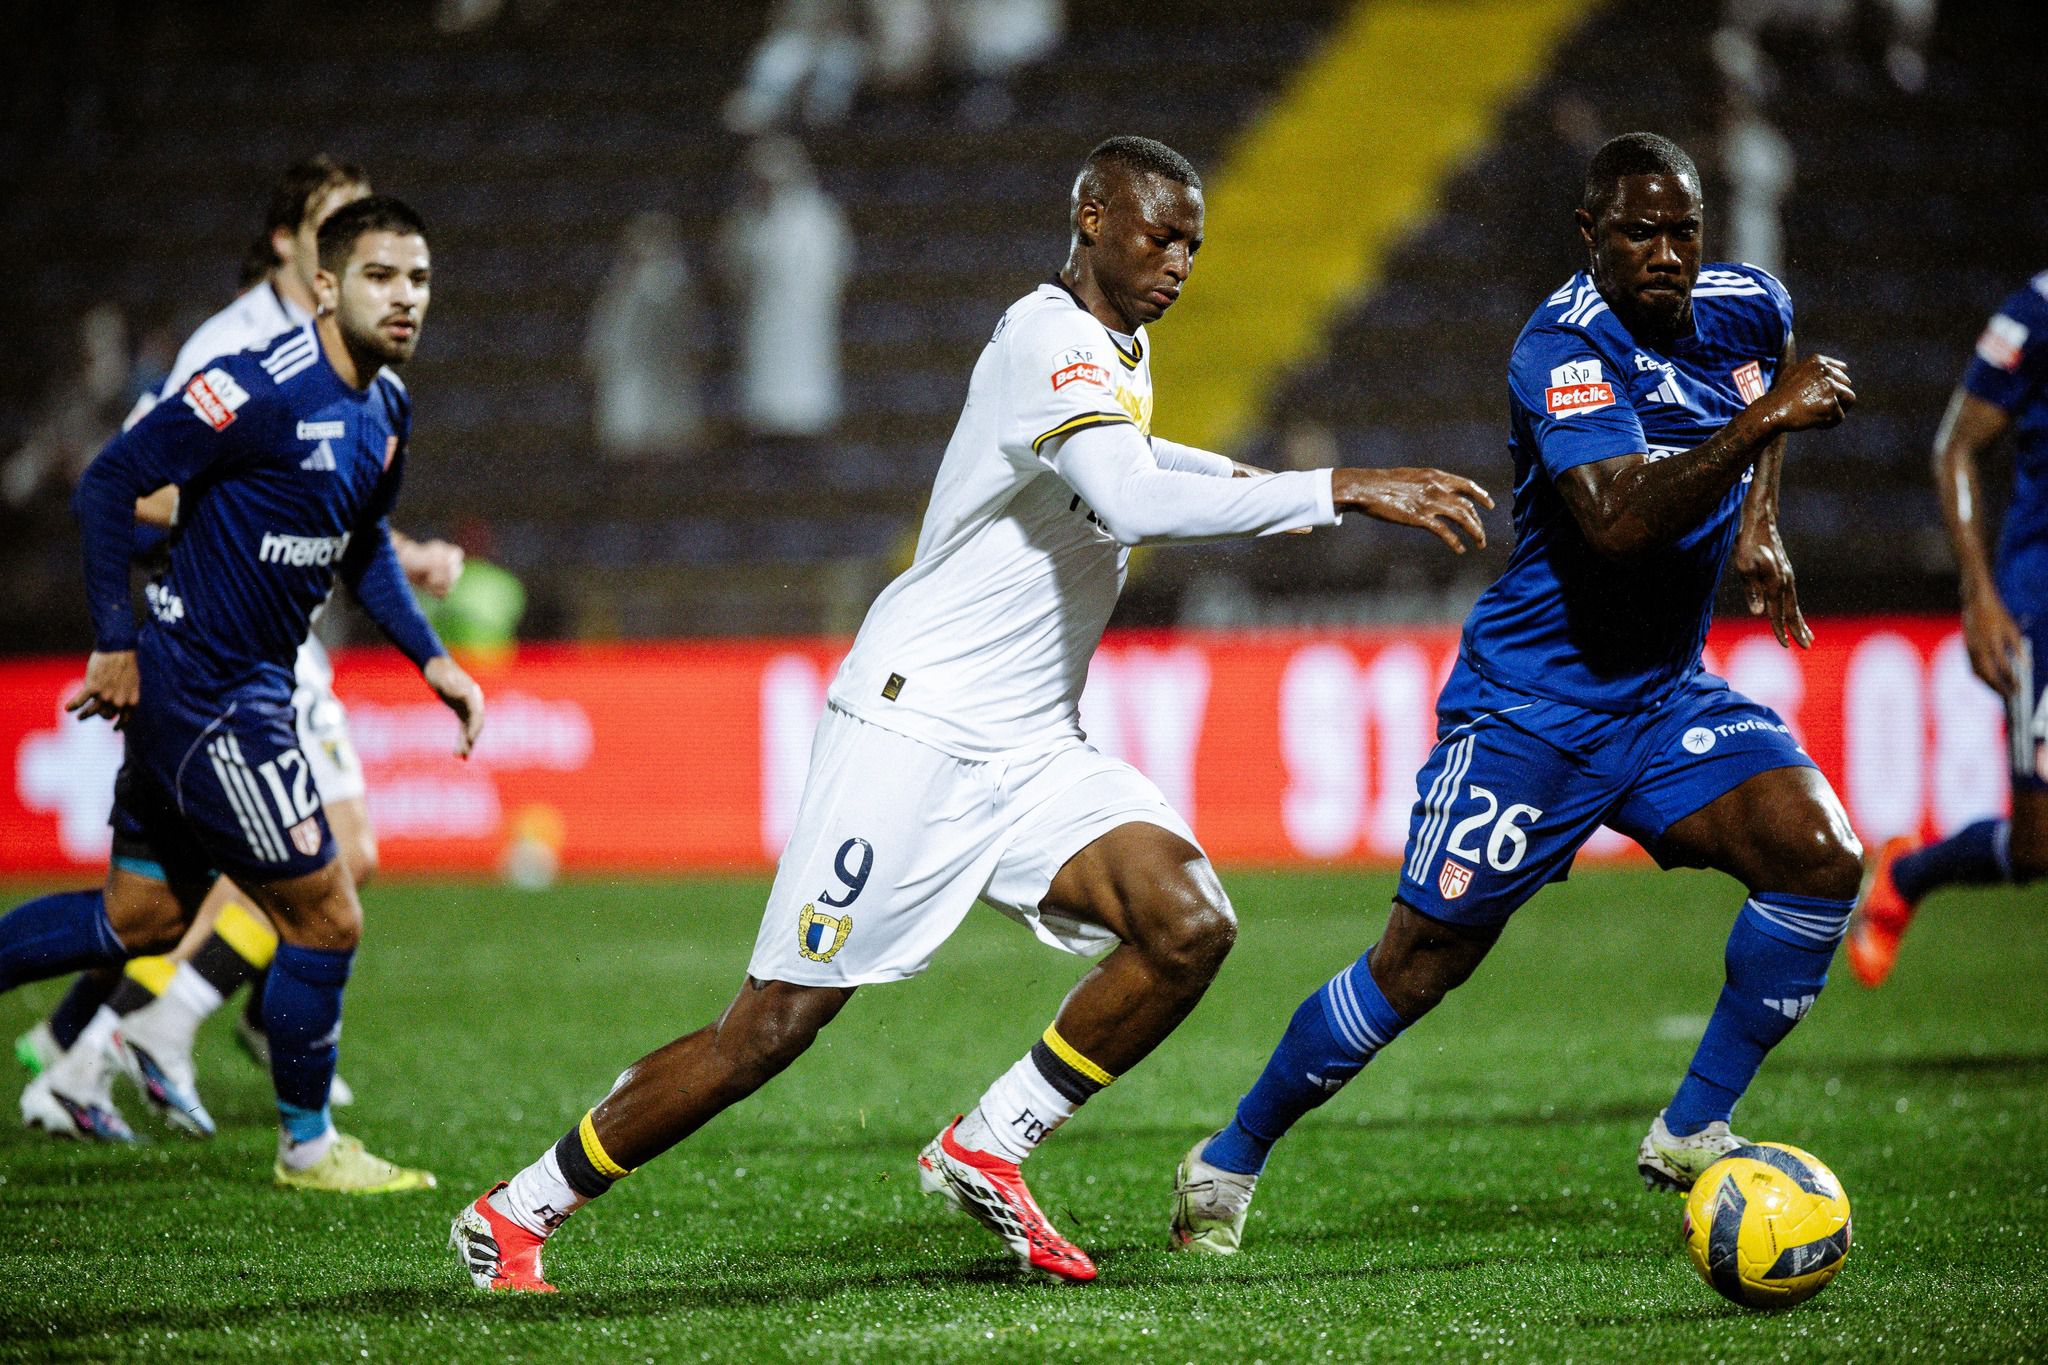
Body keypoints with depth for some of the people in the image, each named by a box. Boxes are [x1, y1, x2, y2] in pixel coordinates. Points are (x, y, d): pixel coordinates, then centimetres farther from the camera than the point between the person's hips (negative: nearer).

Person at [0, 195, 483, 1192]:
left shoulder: (385, 409, 7)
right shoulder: (262, 391, -21)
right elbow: (109, 483, -18)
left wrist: (429, 659, 14)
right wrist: (114, 643, -18)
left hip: (253, 688, 9)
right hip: (201, 692, -9)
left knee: (141, 918, 17)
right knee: (324, 916, -1)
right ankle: (308, 1147, 16)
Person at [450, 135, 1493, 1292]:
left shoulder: (1125, 348, 13)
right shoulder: (1048, 341, -17)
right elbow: (1135, 503, -35)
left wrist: (1265, 486, 29)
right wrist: (1343, 490, -34)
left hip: (1035, 756, 9)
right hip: (915, 730, -9)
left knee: (1191, 925, -14)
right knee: (770, 1033, -8)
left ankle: (986, 1151, 1)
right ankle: (515, 1216, 7)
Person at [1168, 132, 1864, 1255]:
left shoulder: (1744, 309, 1)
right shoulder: (1563, 349, -22)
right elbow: (1617, 519, -38)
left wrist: (1760, 523, 14)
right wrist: (1759, 423, -37)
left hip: (1666, 697, 6)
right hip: (1532, 704, -6)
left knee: (1820, 856, -16)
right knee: (1422, 962, -3)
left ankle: (1691, 1135, -4)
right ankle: (1230, 1161, 17)